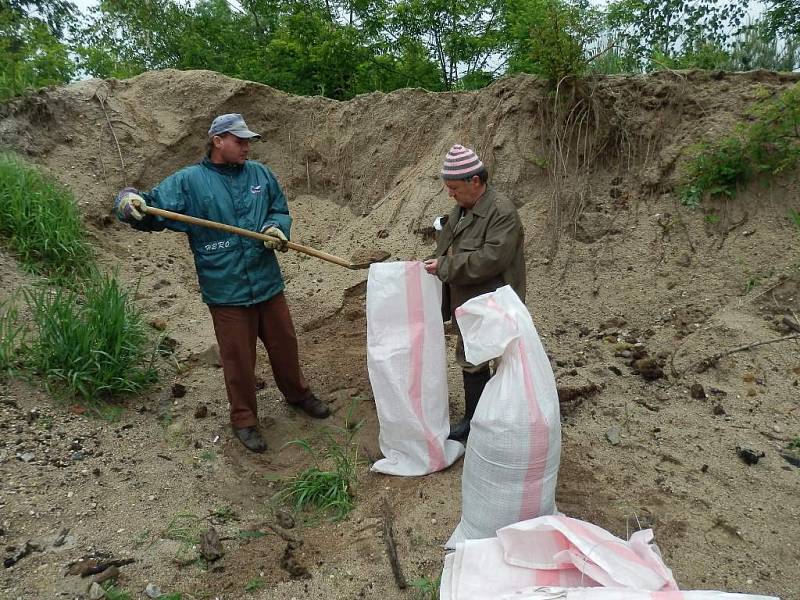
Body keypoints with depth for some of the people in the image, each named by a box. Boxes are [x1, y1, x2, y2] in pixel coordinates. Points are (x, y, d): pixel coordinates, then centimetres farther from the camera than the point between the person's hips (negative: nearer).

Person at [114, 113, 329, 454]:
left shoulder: (260, 174, 7)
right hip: (226, 291, -4)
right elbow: (152, 211, -9)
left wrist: (277, 228, -8)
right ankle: (244, 419, 29)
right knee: (238, 359, 7)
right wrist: (130, 201, -31)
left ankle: (297, 394, 45)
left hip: (268, 283, 4)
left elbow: (280, 210, 15)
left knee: (284, 344, 19)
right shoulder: (188, 181, -5)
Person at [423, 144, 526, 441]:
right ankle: (473, 418, 37)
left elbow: (491, 259, -28)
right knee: (470, 359, 20)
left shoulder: (502, 211, -19)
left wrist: (445, 266, -23)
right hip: (467, 304, 10)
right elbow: (449, 246, 22)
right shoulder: (462, 207, 9)